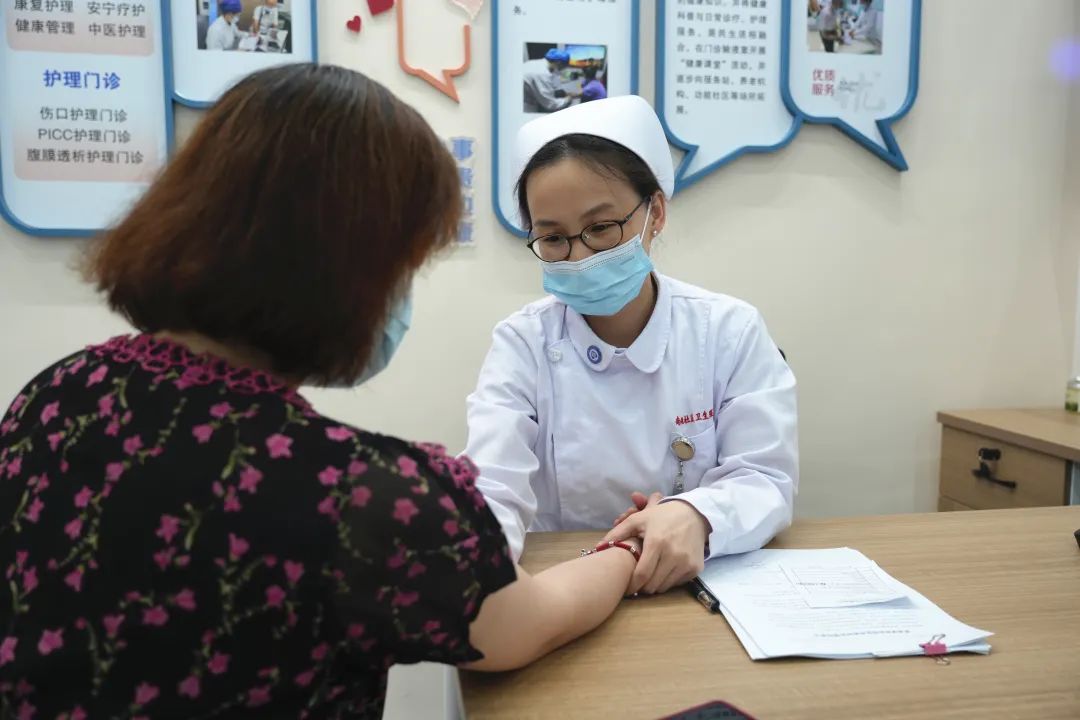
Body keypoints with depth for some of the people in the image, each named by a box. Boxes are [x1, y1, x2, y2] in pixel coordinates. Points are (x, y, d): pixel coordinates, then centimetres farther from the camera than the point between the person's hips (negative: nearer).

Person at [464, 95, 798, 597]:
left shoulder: (731, 332, -3)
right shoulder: (521, 343, -4)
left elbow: (765, 479, -8)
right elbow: (493, 491, -15)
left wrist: (696, 517, -29)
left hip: (711, 585, 1)